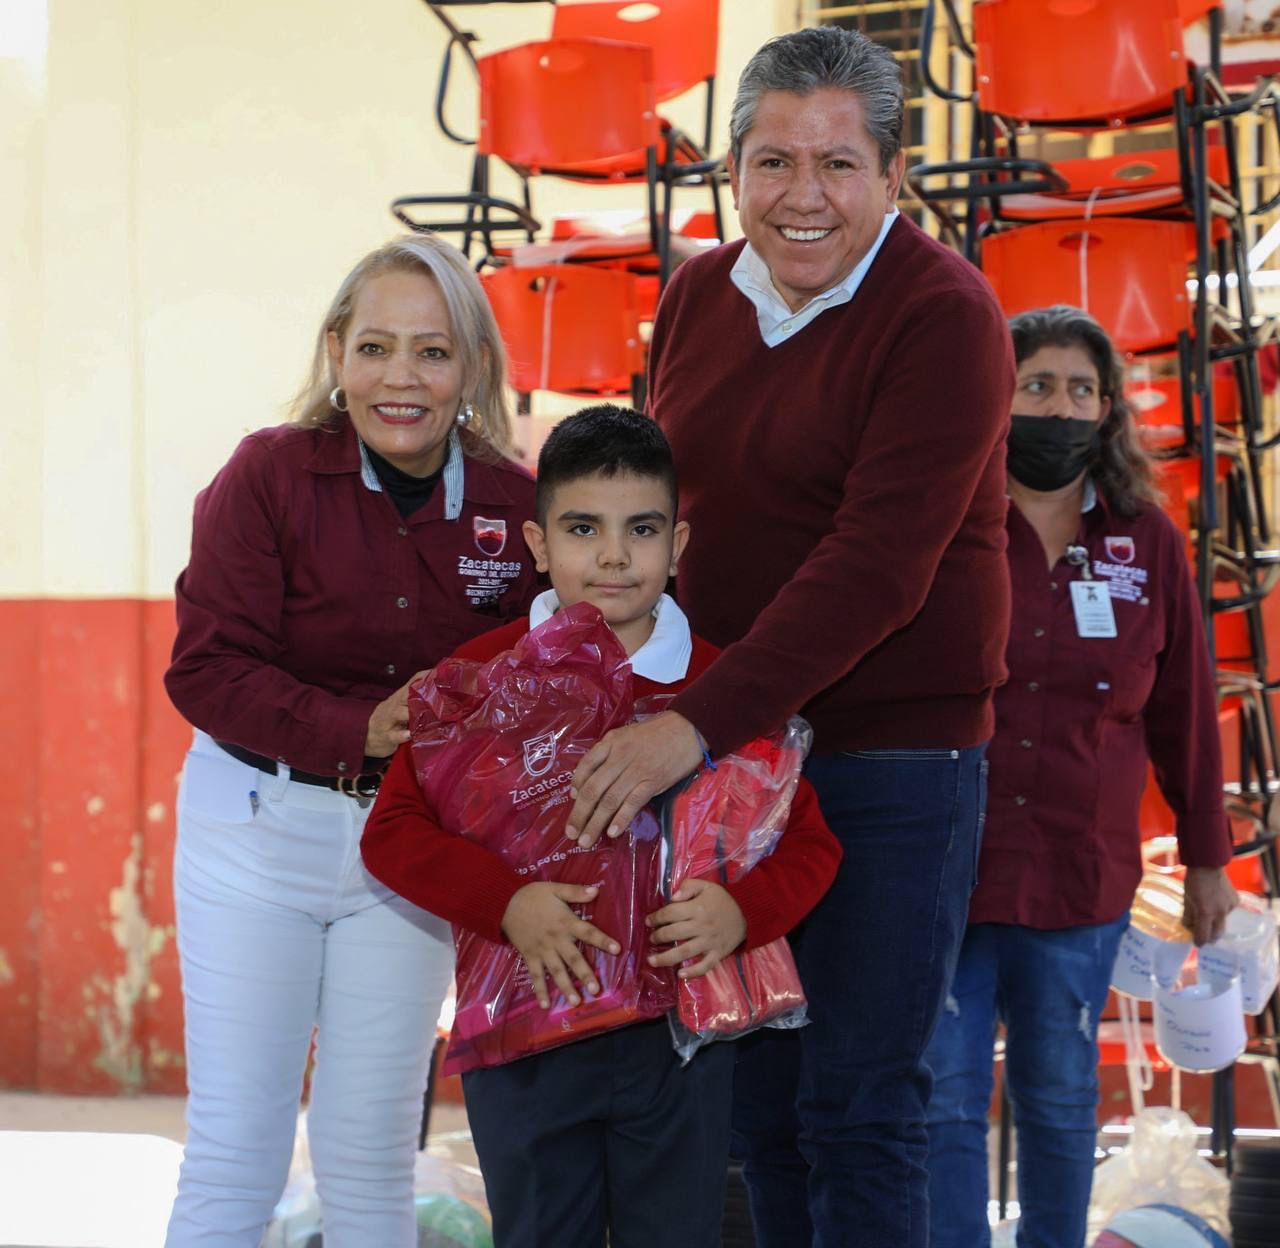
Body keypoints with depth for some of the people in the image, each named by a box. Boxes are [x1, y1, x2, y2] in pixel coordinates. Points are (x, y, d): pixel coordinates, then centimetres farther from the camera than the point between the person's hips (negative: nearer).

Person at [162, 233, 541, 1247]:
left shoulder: (514, 506, -3)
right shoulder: (270, 476, -11)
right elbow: (207, 669, -14)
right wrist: (356, 733, -25)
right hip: (259, 828, -2)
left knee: (370, 1160, 11)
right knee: (233, 1160, 1)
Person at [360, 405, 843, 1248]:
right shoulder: (481, 675, -2)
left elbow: (810, 843, 3)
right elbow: (394, 830, -5)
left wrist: (743, 909, -19)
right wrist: (507, 901, -21)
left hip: (682, 1037, 0)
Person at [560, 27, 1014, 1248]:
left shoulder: (943, 313, -12)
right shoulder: (696, 297, 8)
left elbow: (877, 565, -21)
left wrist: (698, 724, -27)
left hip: (891, 759, -6)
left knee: (858, 1110, -3)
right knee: (761, 1101, 11)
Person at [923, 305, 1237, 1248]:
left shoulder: (1148, 543, 5)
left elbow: (1184, 712, 11)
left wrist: (1207, 860, 13)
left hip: (1081, 877, 2)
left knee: (1060, 1096, 12)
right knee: (943, 1095, -1)